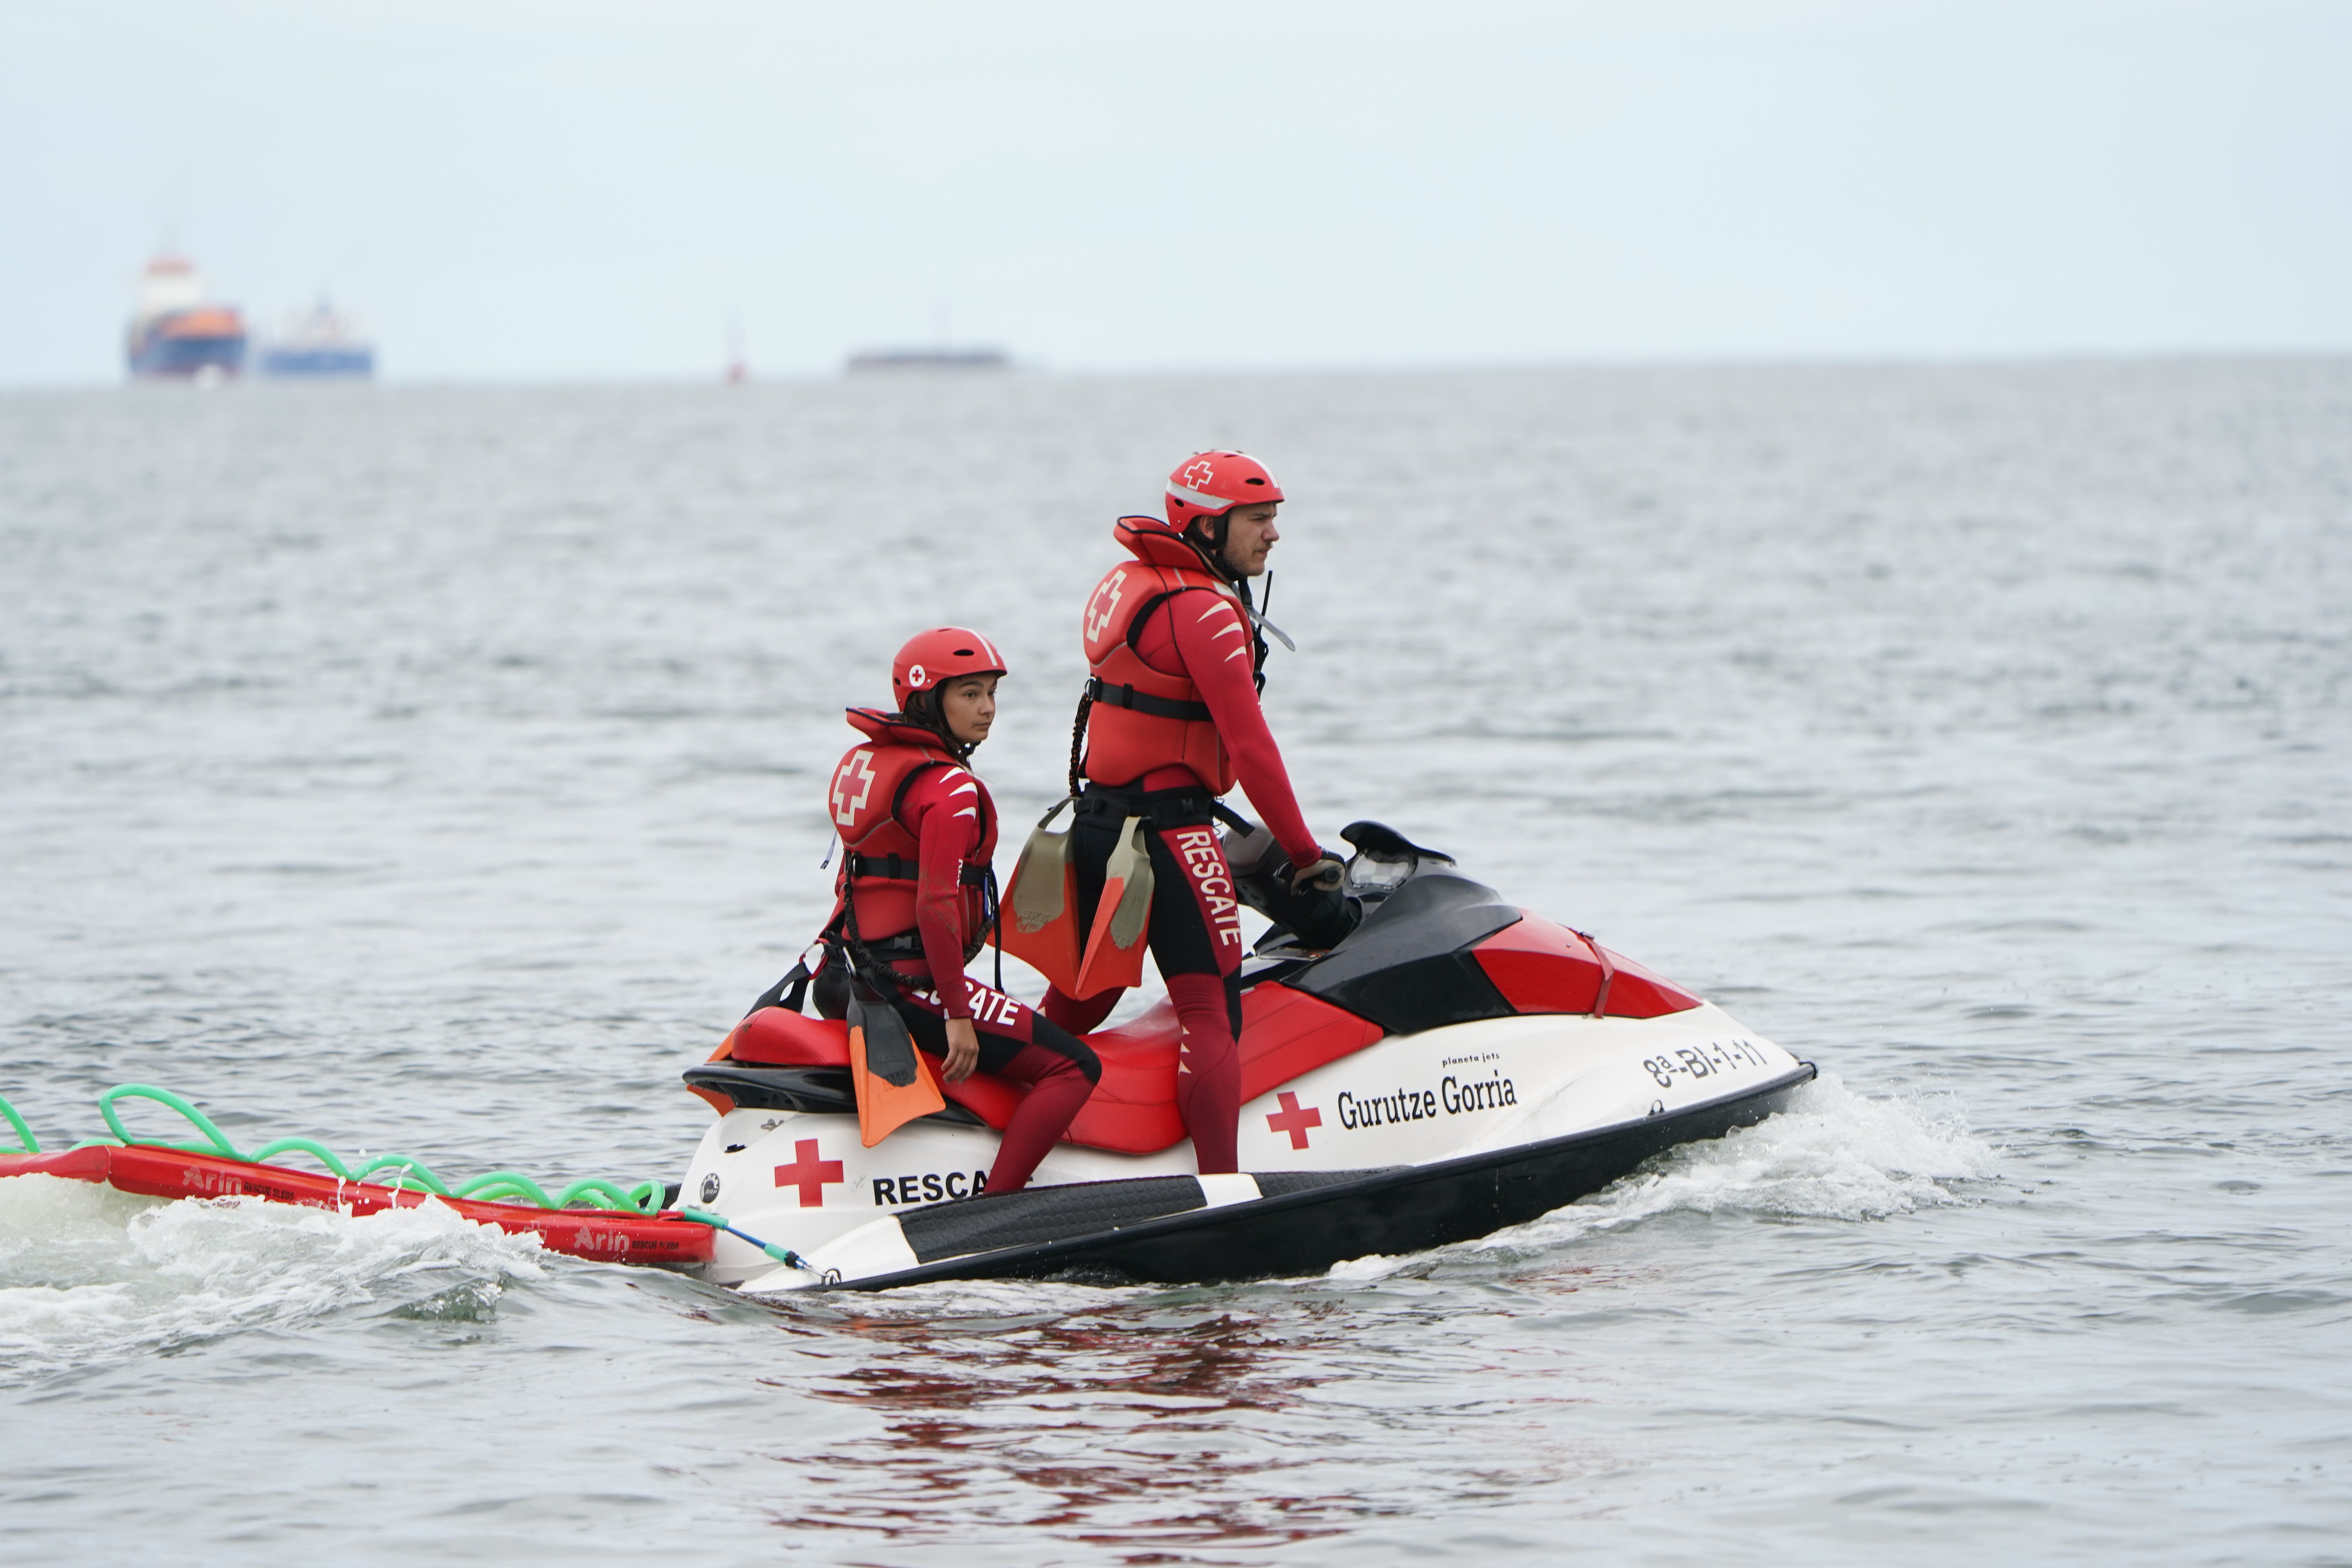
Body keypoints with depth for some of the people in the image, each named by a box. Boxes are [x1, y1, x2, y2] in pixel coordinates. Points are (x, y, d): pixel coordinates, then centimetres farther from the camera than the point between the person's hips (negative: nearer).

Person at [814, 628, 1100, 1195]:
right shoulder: (951, 789, -16)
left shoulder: (863, 759, 12)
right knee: (1073, 1067, -10)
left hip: (854, 973, 10)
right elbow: (936, 906, -23)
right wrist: (957, 1013, -22)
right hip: (914, 983, -10)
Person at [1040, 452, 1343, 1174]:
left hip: (1095, 818, 9)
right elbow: (1250, 746, -17)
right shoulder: (1203, 608, -16)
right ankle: (1222, 1186, -17)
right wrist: (1305, 853, -11)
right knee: (1212, 1007, -10)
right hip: (1169, 831, -9)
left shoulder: (1125, 584, 13)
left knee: (1086, 992, 20)